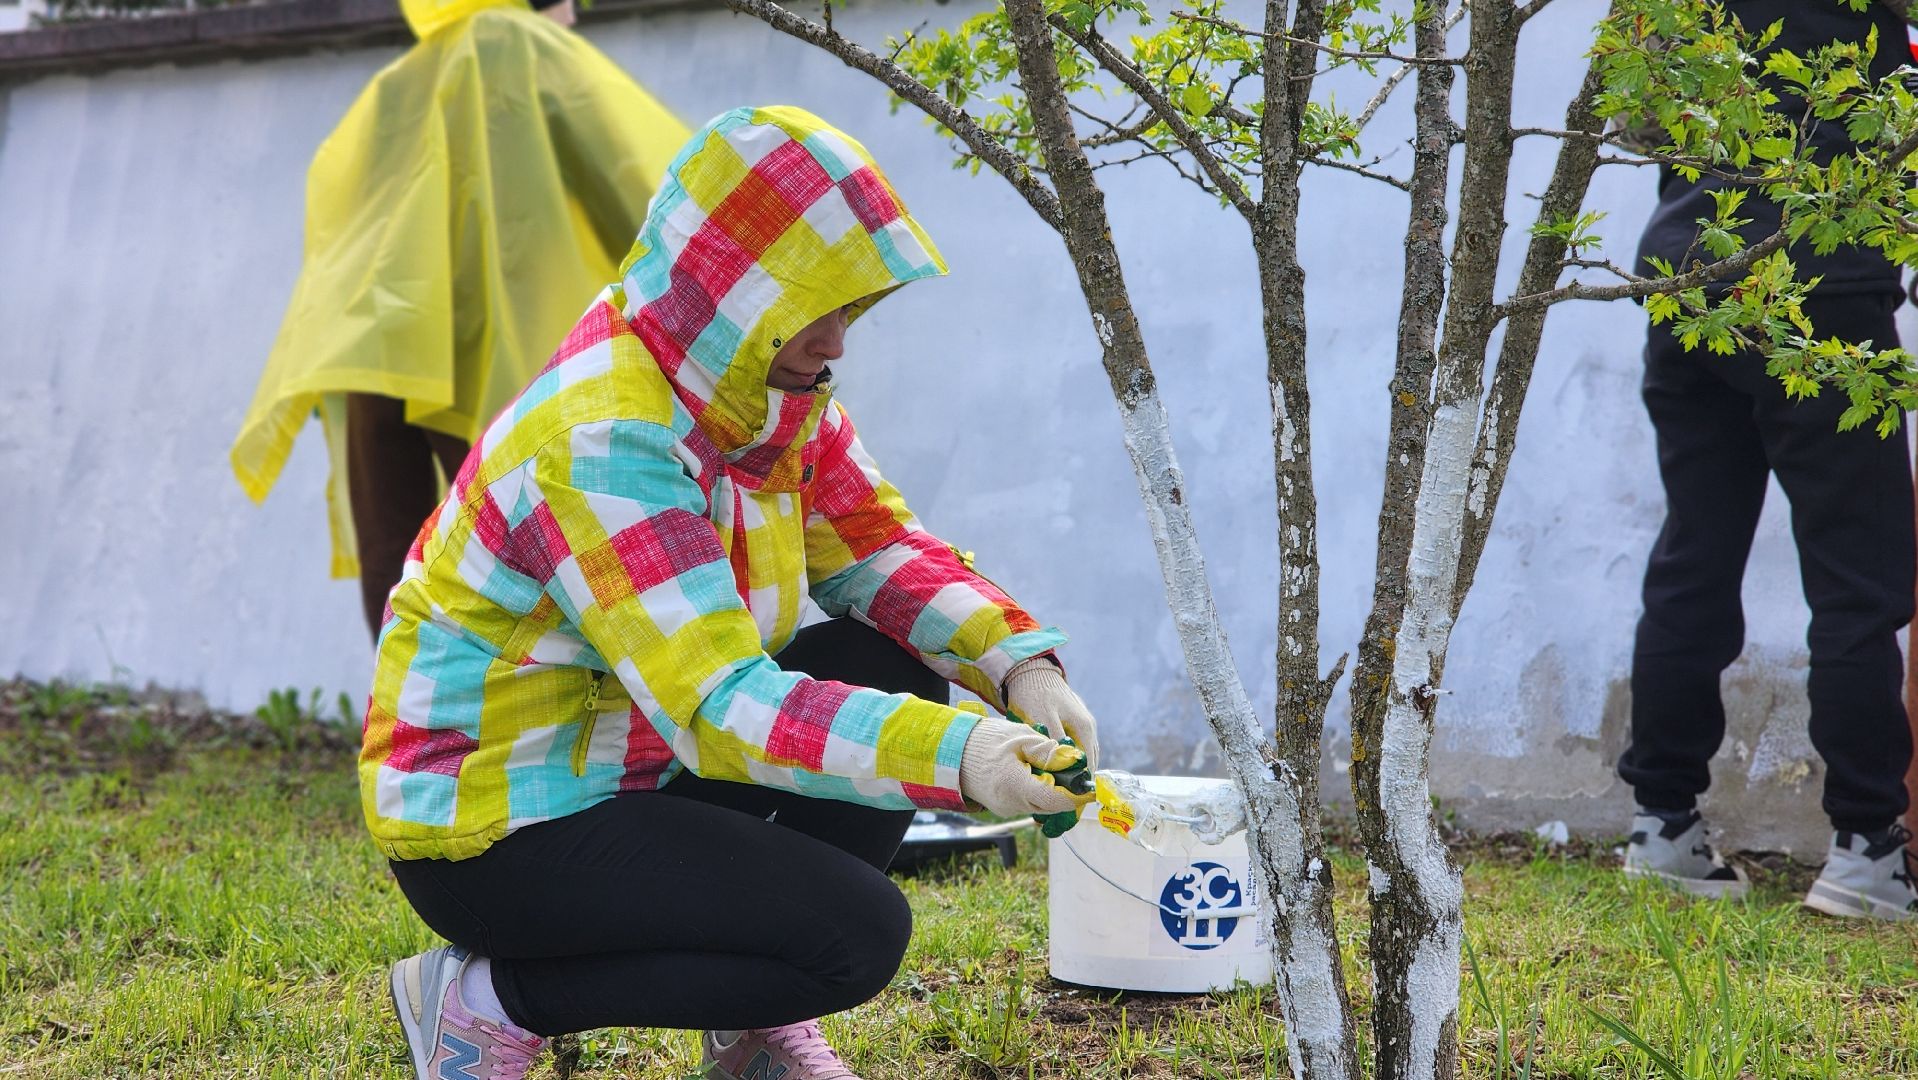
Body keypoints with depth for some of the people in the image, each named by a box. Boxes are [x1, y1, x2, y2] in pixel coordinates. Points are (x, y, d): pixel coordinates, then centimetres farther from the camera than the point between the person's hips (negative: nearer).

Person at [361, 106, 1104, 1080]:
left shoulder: (770, 387, 0)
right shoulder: (605, 443, -28)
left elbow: (877, 547, 3)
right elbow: (717, 705, -35)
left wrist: (1020, 664, -15)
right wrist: (959, 758, -43)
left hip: (631, 764, 9)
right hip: (490, 835, -9)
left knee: (892, 670, -1)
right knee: (859, 932, -18)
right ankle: (491, 997, -6)